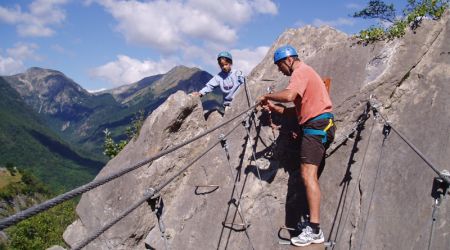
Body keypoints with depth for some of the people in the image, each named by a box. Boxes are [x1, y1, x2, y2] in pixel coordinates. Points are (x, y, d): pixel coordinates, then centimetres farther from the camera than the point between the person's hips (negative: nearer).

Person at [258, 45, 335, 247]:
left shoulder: (301, 71, -6)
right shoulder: (304, 73, 26)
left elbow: (288, 95, -26)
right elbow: (298, 110, 20)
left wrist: (267, 96, -10)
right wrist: (274, 108, 11)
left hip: (317, 126, -11)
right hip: (318, 126, 11)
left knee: (308, 174, -16)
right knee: (309, 175, 11)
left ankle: (314, 230, -19)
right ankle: (312, 223, 15)